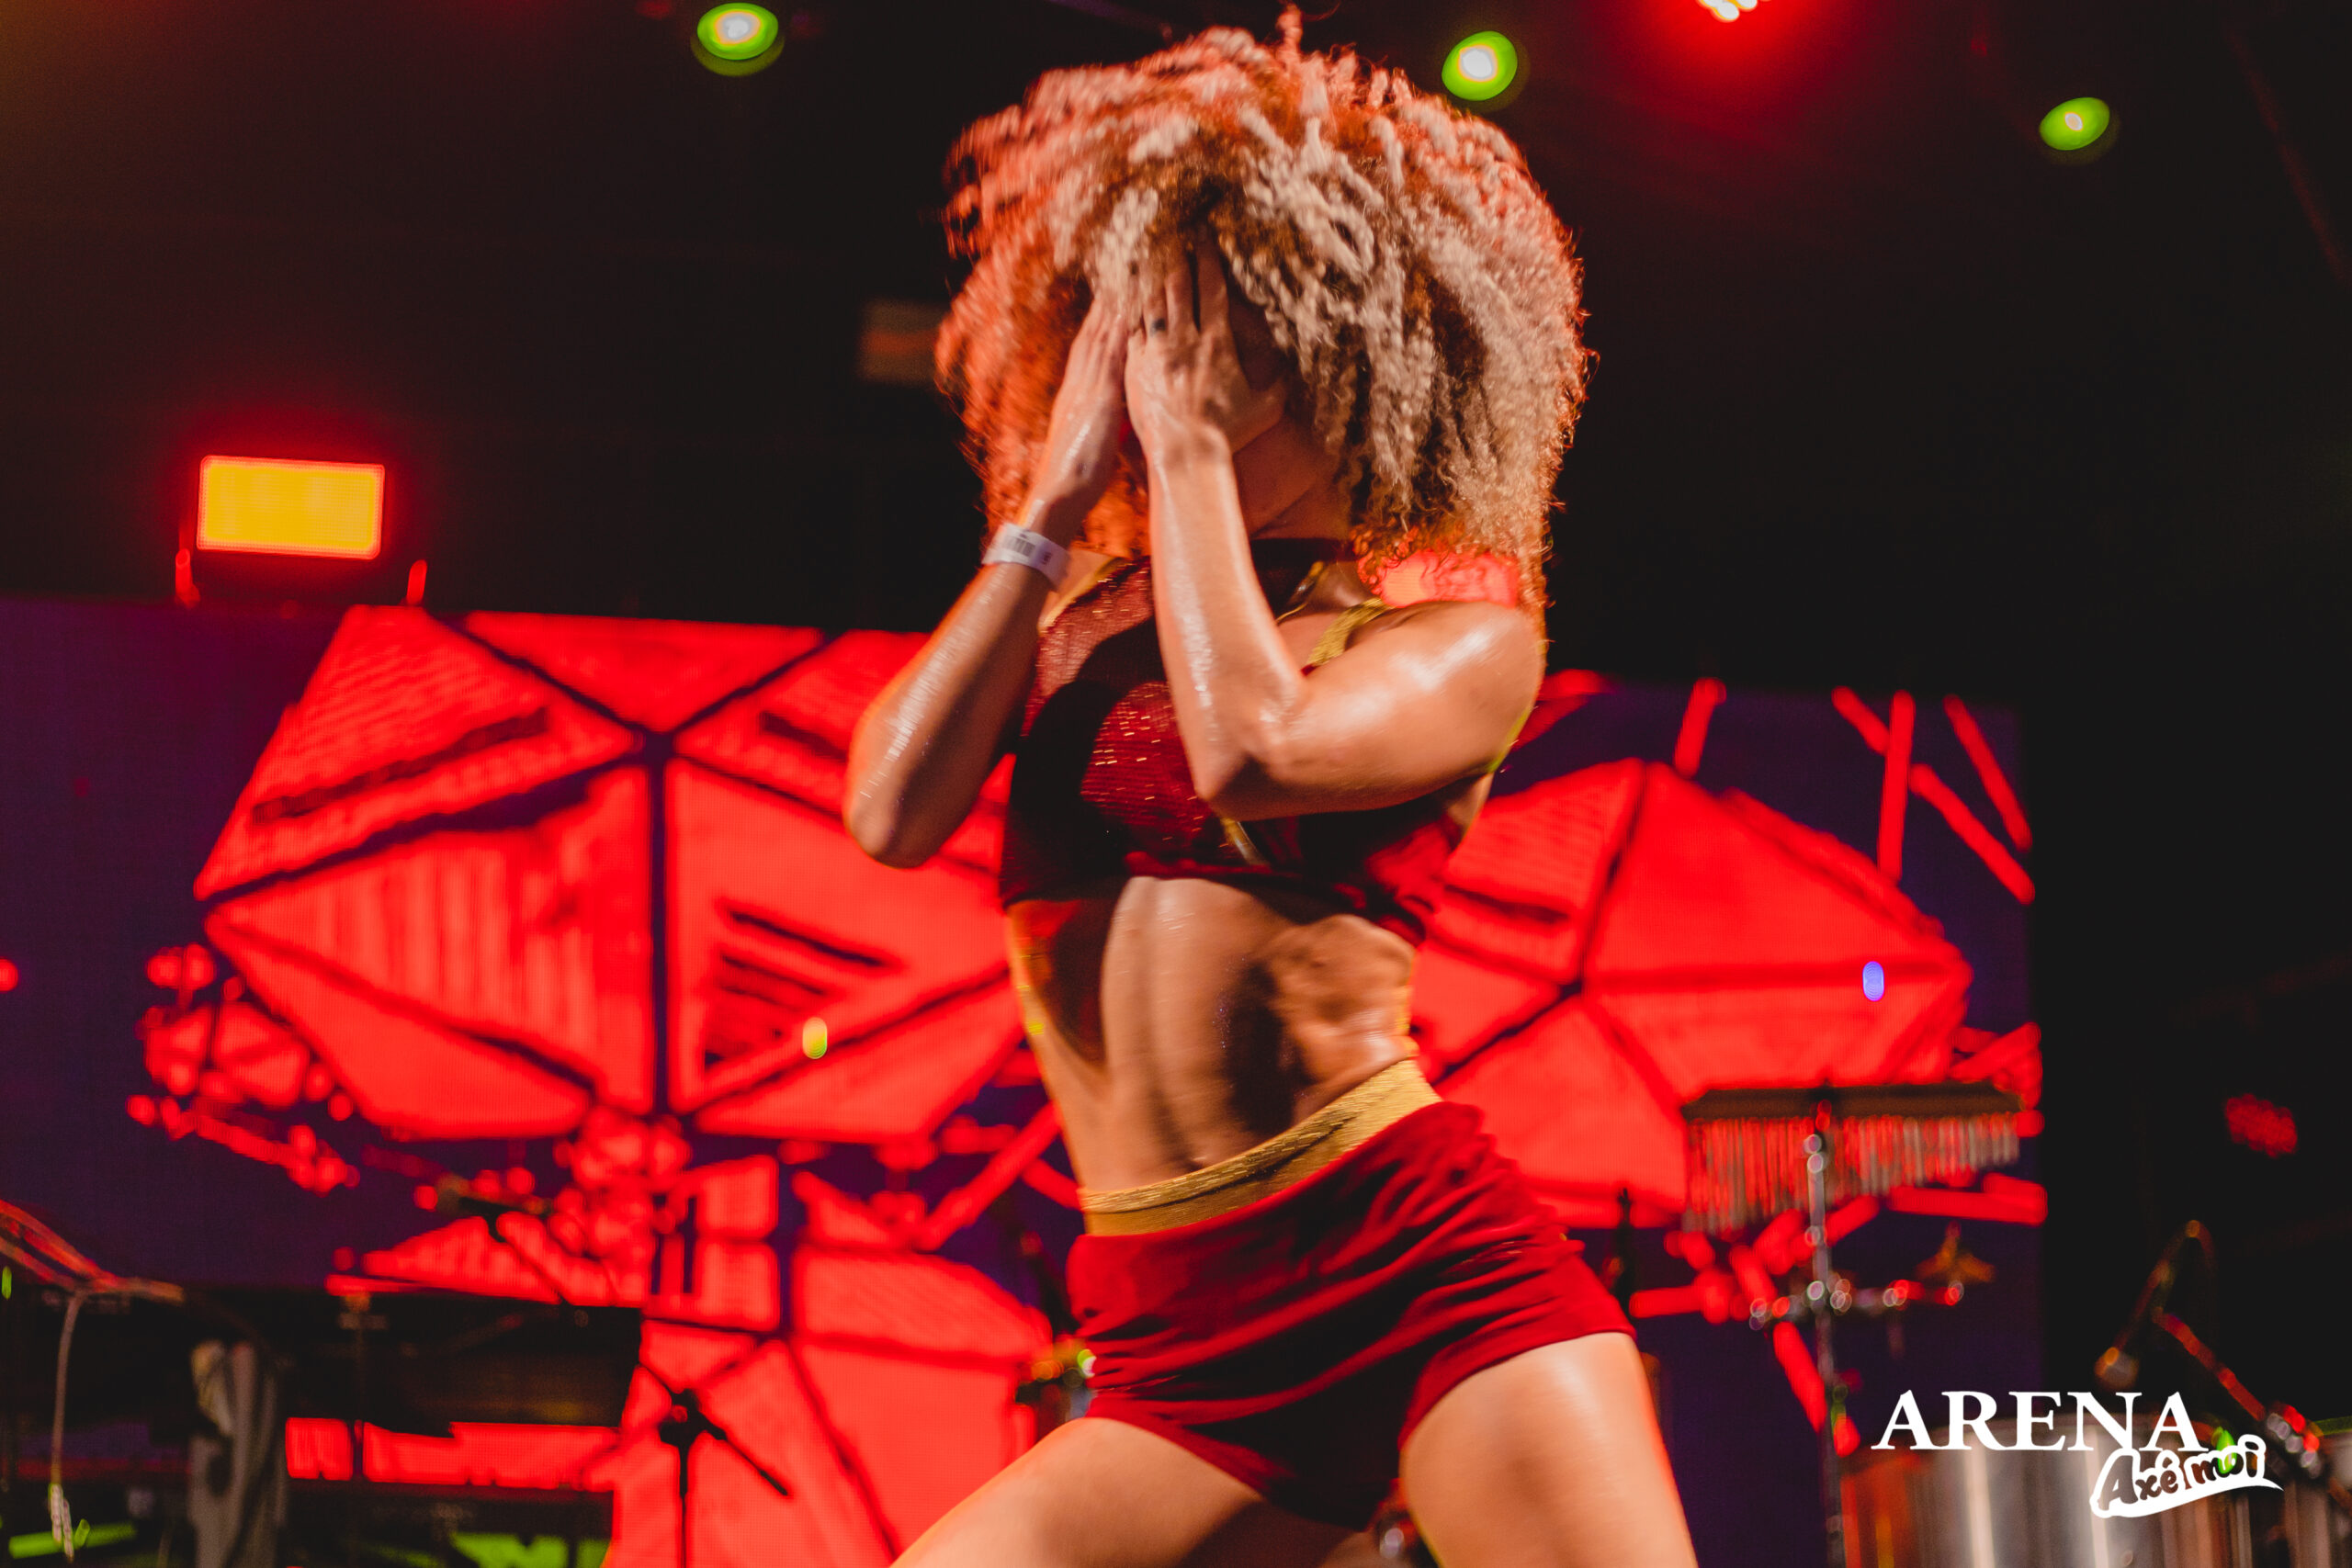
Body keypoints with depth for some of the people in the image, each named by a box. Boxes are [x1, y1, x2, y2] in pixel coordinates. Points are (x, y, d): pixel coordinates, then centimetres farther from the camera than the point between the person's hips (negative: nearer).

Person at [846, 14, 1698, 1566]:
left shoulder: (1462, 626, 5)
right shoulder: (1071, 610, 17)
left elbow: (1251, 753, -16)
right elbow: (892, 811, -1)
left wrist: (1189, 448, -4)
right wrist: (1058, 501, 4)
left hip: (1428, 1267, -4)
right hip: (1178, 1351, 4)